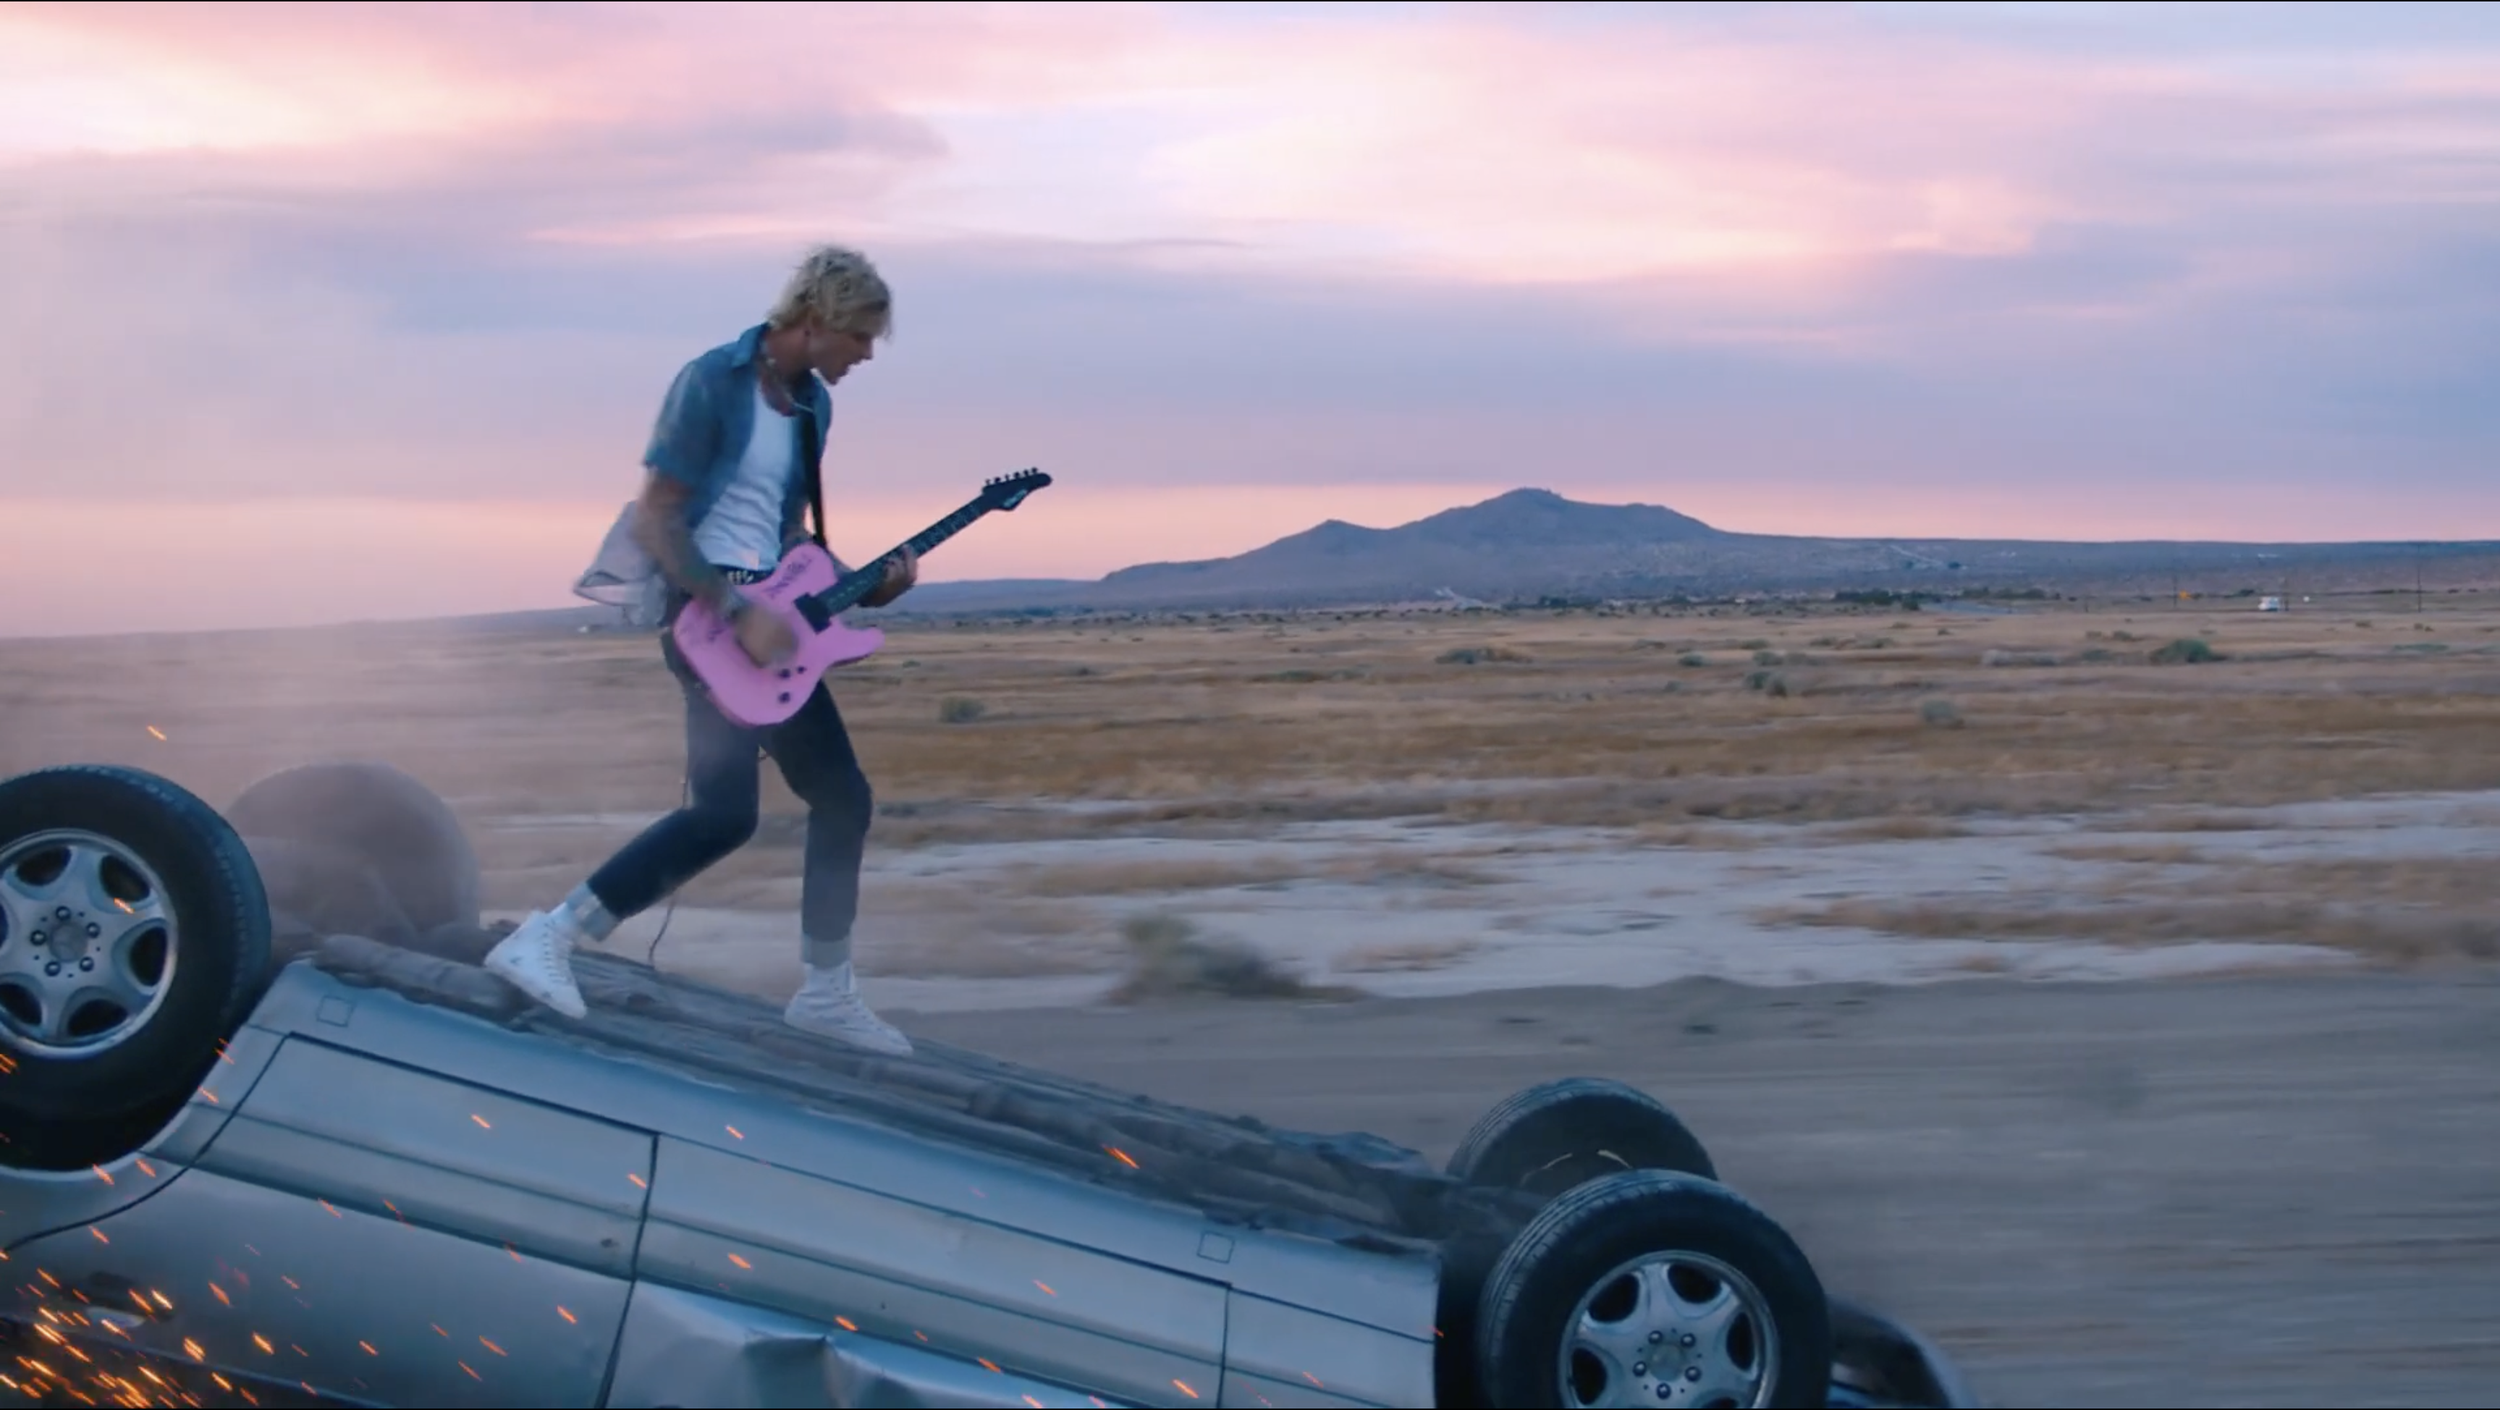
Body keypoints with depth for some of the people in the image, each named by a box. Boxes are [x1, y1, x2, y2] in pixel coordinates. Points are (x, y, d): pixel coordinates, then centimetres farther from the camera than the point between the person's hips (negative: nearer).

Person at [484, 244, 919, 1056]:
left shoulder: (812, 402, 14)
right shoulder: (712, 382, -12)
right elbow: (654, 519, -15)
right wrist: (735, 614, -21)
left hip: (768, 616, 9)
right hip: (707, 609, -9)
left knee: (843, 797, 9)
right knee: (725, 813, -21)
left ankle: (825, 993, 20)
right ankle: (546, 942, -15)